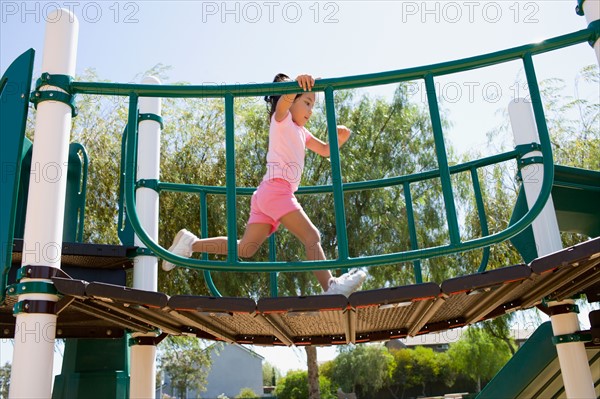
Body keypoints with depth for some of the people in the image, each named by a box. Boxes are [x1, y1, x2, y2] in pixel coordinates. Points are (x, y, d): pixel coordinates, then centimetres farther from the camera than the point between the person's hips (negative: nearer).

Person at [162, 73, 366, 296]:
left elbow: (325, 150, 32)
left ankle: (191, 243, 9)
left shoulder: (301, 132, 29)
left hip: (267, 195, 9)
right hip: (276, 189, -9)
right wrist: (297, 84, -40)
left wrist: (340, 139, 9)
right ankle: (331, 287, -19)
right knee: (312, 237, -14)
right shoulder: (281, 119, 5)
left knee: (244, 249, 5)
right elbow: (284, 99, -18)